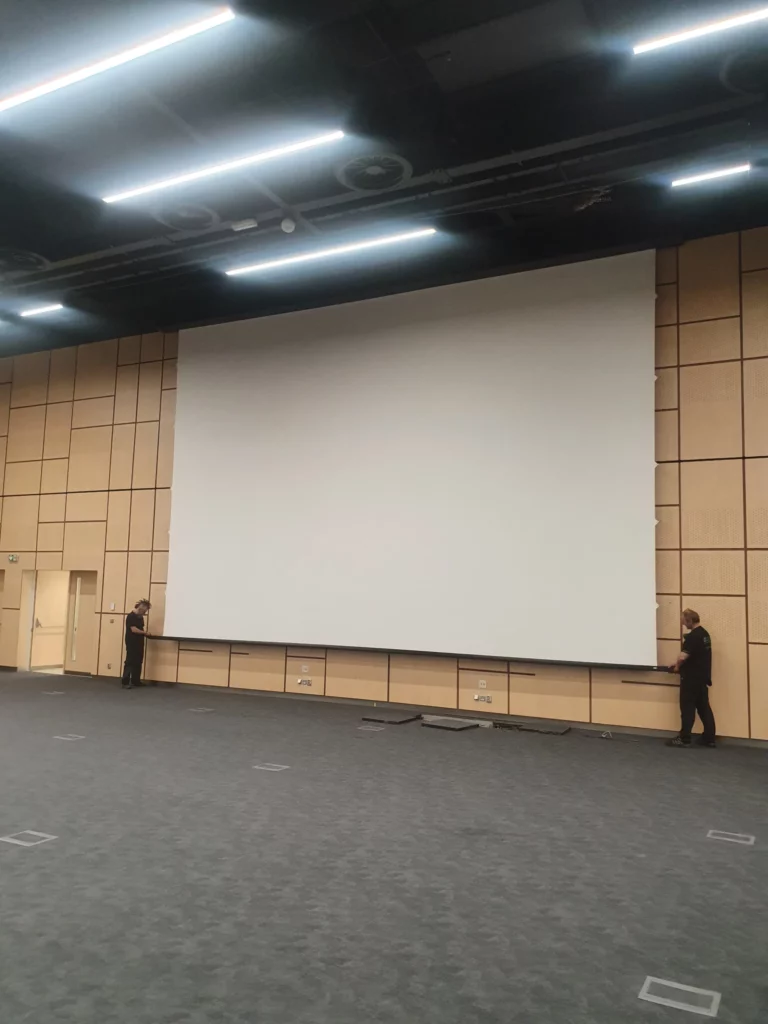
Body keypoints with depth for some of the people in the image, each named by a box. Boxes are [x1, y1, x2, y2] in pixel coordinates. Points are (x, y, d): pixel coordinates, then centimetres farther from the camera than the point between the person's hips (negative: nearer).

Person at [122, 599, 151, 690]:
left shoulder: (140, 617, 14)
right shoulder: (131, 616, -15)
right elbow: (134, 629, -21)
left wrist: (145, 633, 3)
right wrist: (145, 632, -13)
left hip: (139, 643, 9)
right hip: (132, 643, -9)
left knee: (138, 662, 13)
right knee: (130, 662, -8)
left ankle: (136, 681, 22)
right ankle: (125, 683, -5)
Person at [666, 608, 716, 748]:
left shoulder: (692, 636, -20)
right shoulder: (704, 634, 11)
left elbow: (683, 657, -26)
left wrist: (677, 666, -6)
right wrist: (680, 664, 15)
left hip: (691, 679, -9)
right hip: (703, 677, 9)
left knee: (688, 709, -1)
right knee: (704, 708, 12)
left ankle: (684, 739, 4)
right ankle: (709, 738, 15)